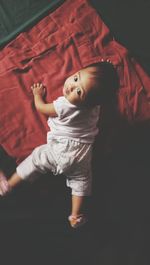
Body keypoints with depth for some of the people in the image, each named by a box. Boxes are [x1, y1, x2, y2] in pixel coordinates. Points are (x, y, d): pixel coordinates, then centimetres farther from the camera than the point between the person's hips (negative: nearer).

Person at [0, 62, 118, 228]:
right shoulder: (95, 105, -11)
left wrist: (38, 94, 12)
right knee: (81, 180, 22)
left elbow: (41, 108, -5)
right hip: (82, 155, 5)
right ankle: (76, 215, 18)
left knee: (35, 159, 14)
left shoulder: (64, 106, -27)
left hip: (60, 151, -5)